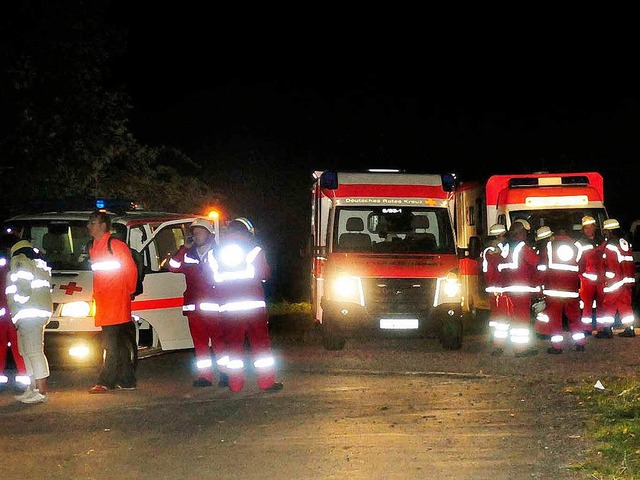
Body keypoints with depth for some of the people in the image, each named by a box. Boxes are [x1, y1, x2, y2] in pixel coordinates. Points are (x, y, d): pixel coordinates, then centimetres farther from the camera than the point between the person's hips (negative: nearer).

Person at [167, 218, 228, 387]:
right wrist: (184, 248, -7)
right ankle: (204, 376, 7)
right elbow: (173, 267, 0)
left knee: (219, 340, -4)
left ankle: (225, 374, 0)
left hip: (214, 305, -4)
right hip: (194, 307, 4)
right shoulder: (188, 255, 14)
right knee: (200, 342, 4)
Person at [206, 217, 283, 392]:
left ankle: (235, 384, 7)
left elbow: (212, 279, 9)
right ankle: (266, 381, 1)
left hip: (228, 307, 2)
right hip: (253, 304, -2)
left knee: (234, 344, 8)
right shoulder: (254, 251, 0)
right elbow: (265, 274, 4)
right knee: (260, 342, 3)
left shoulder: (214, 254, 7)